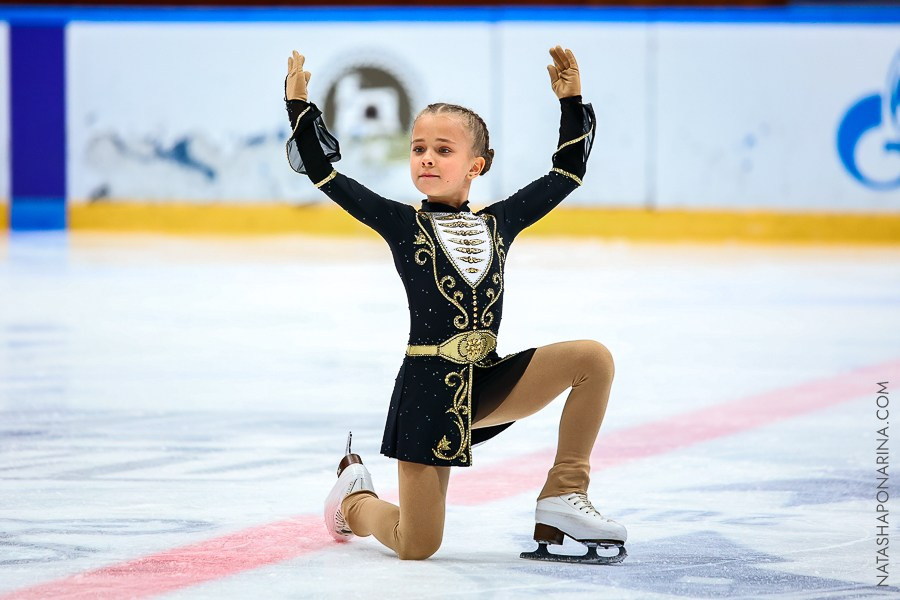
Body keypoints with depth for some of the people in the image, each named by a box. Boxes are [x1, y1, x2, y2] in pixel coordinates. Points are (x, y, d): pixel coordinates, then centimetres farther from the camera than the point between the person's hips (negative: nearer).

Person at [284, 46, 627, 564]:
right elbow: (324, 173, -5)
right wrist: (300, 106, -9)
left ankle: (564, 495, -7)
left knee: (593, 359, -16)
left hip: (487, 384, 4)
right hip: (428, 388, -4)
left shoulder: (499, 223, 7)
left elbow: (568, 171, 14)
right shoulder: (401, 223, -2)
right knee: (416, 546, -3)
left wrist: (571, 102, 8)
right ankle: (354, 496, 34)